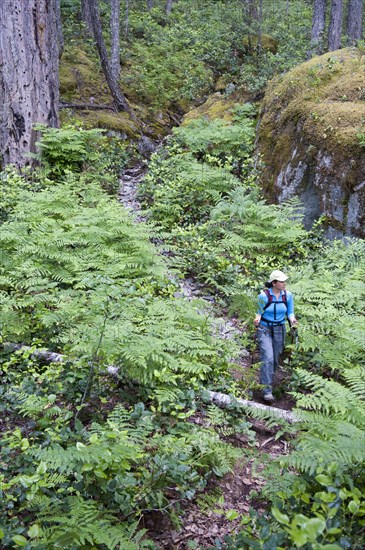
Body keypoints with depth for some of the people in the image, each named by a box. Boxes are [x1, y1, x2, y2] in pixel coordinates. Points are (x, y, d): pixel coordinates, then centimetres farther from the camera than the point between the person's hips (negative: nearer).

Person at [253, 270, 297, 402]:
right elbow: (259, 312, -7)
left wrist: (292, 319, -17)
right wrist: (257, 319, -29)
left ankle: (268, 380, 38)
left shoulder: (288, 295, -4)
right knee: (267, 358, -16)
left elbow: (290, 312, 6)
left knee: (275, 358, 14)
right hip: (264, 329, -4)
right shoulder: (264, 296, -15)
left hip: (280, 330, 4)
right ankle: (267, 389, -14)